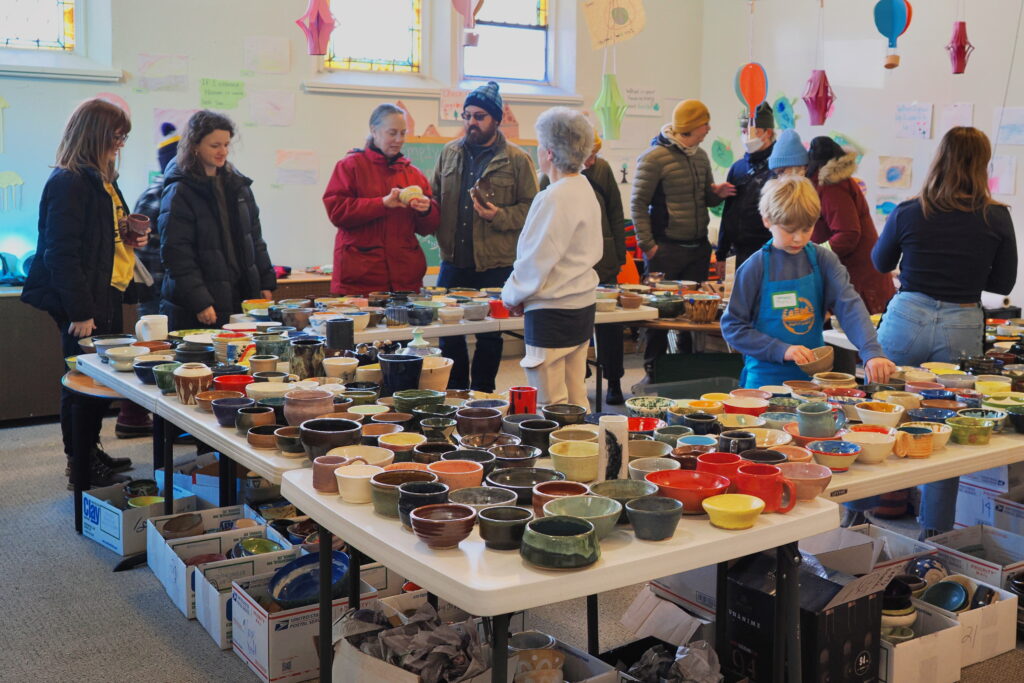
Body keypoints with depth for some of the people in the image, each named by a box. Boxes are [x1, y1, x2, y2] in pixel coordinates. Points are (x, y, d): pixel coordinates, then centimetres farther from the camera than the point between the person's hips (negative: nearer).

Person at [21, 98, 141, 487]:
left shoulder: (102, 181, 15)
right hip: (84, 303, -9)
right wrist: (80, 312, -21)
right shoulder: (69, 182, -14)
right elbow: (62, 254, -19)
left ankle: (91, 453, 28)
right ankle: (82, 467, 9)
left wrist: (130, 240, 7)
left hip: (107, 298, 9)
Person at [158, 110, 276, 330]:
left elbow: (254, 238, 18)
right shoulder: (179, 192, -9)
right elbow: (176, 254, -14)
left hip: (240, 298, 6)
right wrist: (200, 303, -19)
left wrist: (266, 282, 12)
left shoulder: (237, 184, 12)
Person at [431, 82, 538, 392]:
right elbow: (435, 197, 18)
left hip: (495, 265, -3)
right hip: (453, 262, 4)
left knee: (489, 337, 8)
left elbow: (531, 207, -3)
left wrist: (500, 216, -18)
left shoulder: (517, 160, -2)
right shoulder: (449, 153, 10)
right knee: (448, 333, 10)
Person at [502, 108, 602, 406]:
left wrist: (511, 295, 0)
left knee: (550, 404, 0)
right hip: (583, 305, 9)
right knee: (576, 400, 16)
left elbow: (534, 262, -18)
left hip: (551, 313, -9)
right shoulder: (585, 189, 9)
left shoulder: (553, 199, -19)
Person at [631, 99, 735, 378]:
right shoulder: (655, 157, -11)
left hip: (699, 248, 7)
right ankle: (653, 369, 10)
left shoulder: (700, 156, 12)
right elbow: (638, 204, -11)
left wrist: (717, 194, -2)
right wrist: (648, 245, -15)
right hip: (667, 249, -7)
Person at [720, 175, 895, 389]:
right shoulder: (755, 268, -9)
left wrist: (872, 352, -27)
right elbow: (732, 326, -8)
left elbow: (849, 306, -11)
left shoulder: (823, 260, -1)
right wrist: (781, 349, -18)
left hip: (814, 375, 3)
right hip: (766, 377, -3)